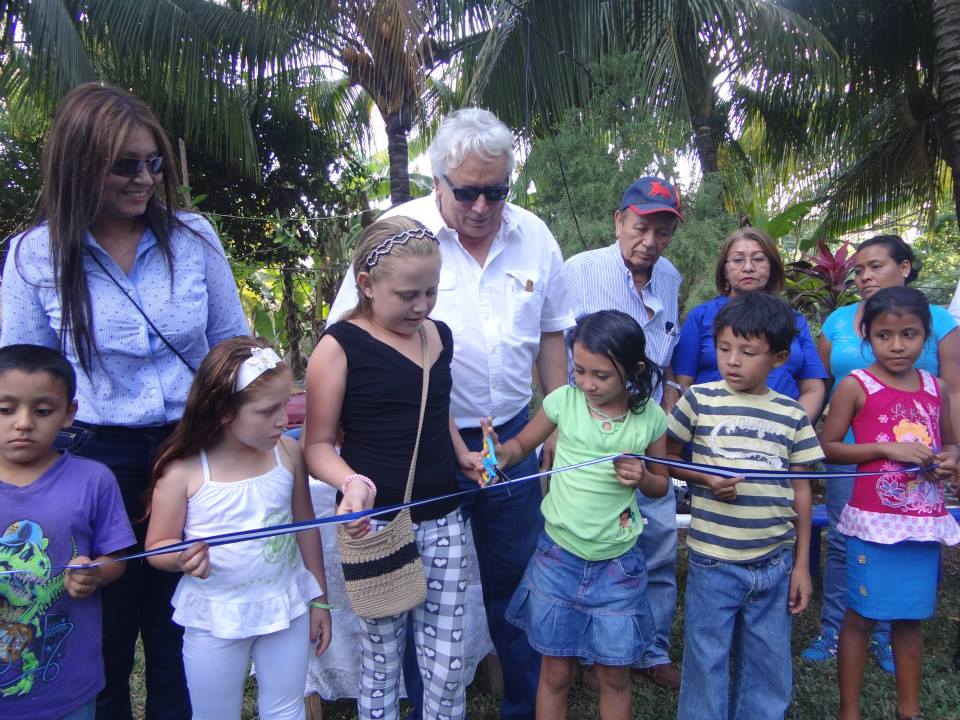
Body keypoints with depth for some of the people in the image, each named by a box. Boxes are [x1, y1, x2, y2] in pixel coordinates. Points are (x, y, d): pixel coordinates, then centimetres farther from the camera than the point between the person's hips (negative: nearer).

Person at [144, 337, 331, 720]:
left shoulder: (288, 452, -10)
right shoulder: (182, 471, -18)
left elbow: (305, 526, 1)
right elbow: (158, 546, -7)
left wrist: (319, 598, 7)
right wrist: (181, 557, -31)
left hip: (287, 606, 3)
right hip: (216, 617, -2)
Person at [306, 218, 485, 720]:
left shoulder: (438, 336, 7)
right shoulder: (340, 346, -11)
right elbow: (318, 444, -9)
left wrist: (462, 455, 7)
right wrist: (352, 483, -27)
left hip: (443, 519, 5)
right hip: (377, 523, -4)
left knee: (446, 663, 10)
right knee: (381, 660, 12)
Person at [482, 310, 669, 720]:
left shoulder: (650, 417, -9)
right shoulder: (563, 401, -10)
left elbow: (661, 486, 5)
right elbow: (522, 444, 3)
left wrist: (641, 478, -17)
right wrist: (502, 453, -19)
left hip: (618, 563, 0)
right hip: (558, 556, 0)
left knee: (614, 675, 16)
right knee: (555, 673, 15)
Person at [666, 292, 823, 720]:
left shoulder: (792, 415, 2)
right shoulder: (699, 400, -5)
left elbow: (801, 490, 7)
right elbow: (666, 458, 4)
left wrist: (802, 563, 7)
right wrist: (705, 479, -14)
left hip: (775, 564, 2)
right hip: (712, 563, -2)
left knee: (769, 666, 16)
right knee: (706, 662, 9)